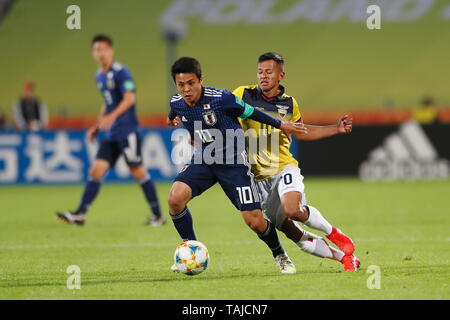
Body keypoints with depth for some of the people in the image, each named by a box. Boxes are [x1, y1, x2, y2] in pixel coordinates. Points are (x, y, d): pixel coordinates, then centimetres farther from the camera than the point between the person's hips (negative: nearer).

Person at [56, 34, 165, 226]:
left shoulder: (120, 72, -10)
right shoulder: (99, 77, 16)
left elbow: (129, 98, -20)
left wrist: (112, 117, -32)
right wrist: (97, 126, 22)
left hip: (127, 131, -8)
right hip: (110, 134, 8)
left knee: (137, 172, -5)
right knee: (96, 170, -1)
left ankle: (158, 216, 5)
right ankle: (80, 215, -5)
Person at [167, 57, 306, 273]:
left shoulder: (221, 98, -21)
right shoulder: (176, 104, -7)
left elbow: (251, 113, -4)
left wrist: (280, 125, 6)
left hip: (233, 163, -3)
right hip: (202, 162, 4)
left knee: (255, 221, -8)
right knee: (175, 199, -24)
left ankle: (279, 254, 24)